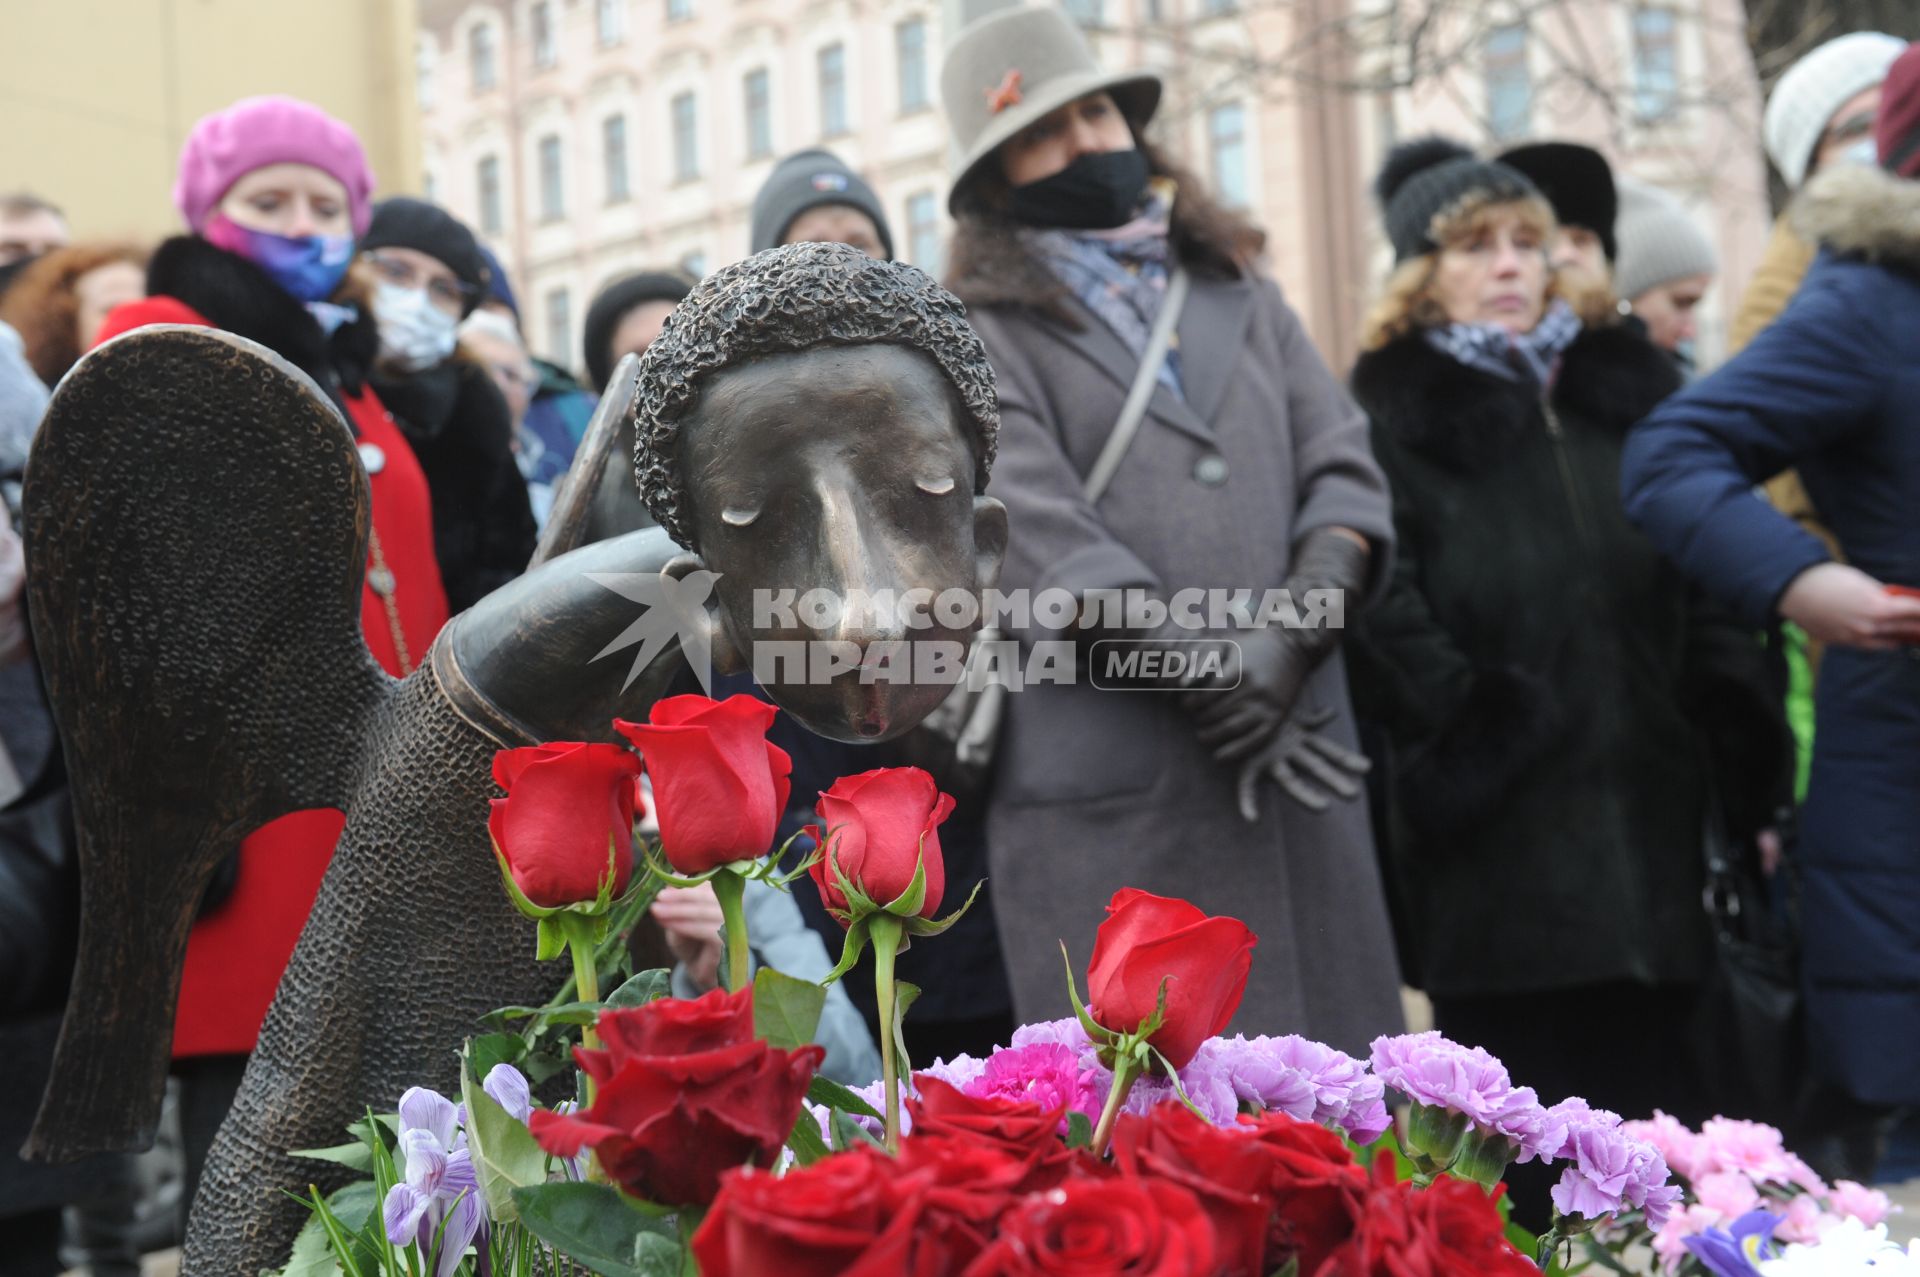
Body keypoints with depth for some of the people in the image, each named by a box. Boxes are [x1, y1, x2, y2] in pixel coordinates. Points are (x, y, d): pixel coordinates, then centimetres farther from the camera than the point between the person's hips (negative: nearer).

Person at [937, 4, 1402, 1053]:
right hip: (1109, 792, -4)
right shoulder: (980, 338, 6)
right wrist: (1202, 667, -16)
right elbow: (1033, 531, -8)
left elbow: (1342, 466, 9)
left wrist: (1293, 633, -10)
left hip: (1300, 759, 4)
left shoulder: (1241, 297, 21)